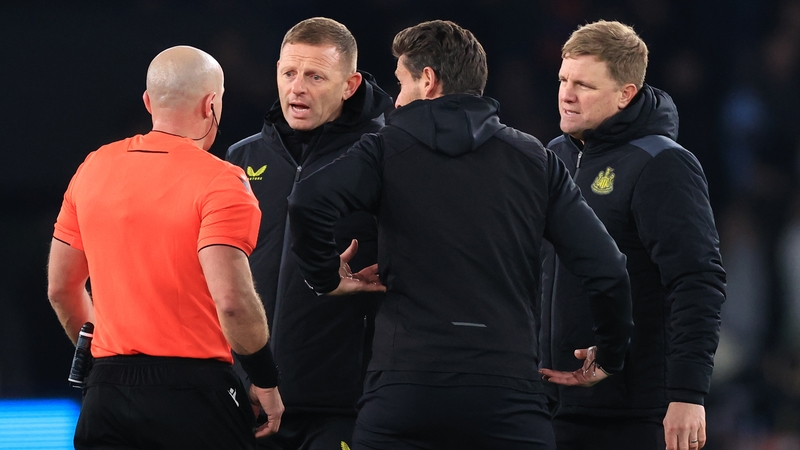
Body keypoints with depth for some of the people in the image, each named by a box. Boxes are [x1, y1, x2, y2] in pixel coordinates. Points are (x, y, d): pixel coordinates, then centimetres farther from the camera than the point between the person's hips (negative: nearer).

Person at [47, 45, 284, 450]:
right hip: (193, 387, -5)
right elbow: (231, 300, -20)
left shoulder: (93, 169, 9)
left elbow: (61, 288, 16)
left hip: (106, 386, 5)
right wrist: (266, 384, -8)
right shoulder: (219, 183, -10)